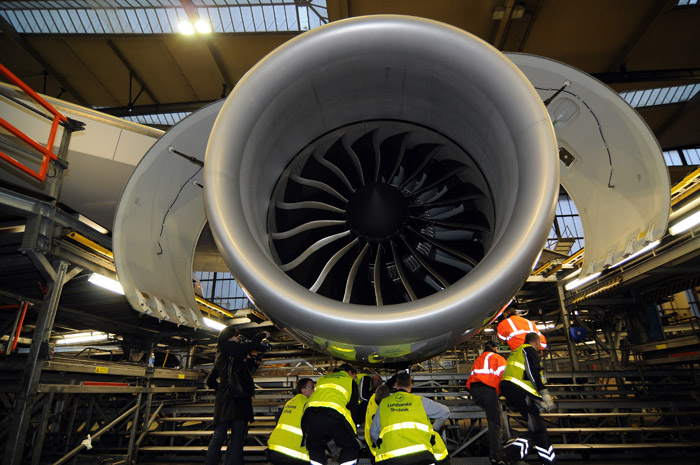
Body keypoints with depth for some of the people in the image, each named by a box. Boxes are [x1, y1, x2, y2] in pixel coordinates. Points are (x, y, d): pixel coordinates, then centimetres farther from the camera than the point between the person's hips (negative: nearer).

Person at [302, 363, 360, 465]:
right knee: (351, 448, 17)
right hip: (334, 415, -4)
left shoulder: (321, 379, 37)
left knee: (315, 447, 29)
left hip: (310, 414, 4)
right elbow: (353, 408, 22)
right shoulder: (350, 381, 25)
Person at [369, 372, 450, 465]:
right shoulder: (420, 401, 14)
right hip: (420, 452, -1)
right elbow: (445, 412, 24)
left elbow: (374, 432, 23)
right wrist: (434, 428, 40)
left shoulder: (383, 403, 19)